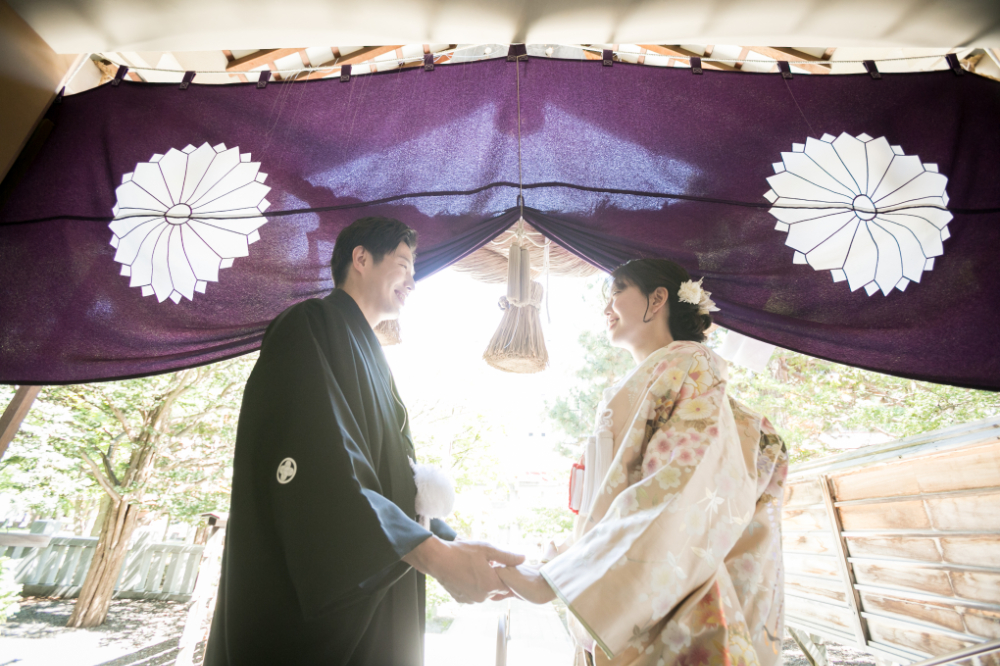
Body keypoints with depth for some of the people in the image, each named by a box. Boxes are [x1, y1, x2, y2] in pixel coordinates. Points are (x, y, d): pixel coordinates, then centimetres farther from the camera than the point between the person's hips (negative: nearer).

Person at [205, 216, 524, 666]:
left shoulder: (370, 358, 16)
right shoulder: (312, 327, -11)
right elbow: (318, 470, -25)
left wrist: (449, 546, 5)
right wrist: (434, 554, -29)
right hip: (307, 606, -8)